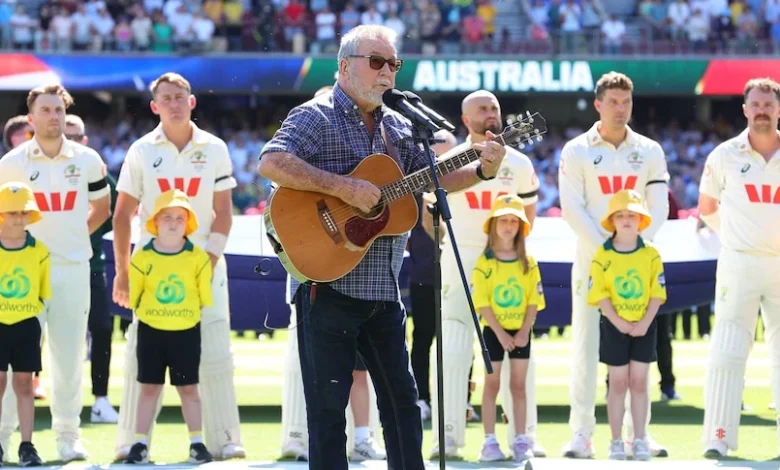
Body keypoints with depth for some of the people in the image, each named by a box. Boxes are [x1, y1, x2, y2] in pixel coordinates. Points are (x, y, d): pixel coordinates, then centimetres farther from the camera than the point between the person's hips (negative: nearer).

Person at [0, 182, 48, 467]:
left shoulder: (39, 251, -3)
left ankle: (27, 446, 7)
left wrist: (29, 310, -4)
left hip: (26, 325, 0)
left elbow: (45, 295, 5)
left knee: (23, 382, 3)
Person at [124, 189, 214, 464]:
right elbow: (133, 297, 1)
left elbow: (206, 298, 1)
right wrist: (145, 315, -3)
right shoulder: (142, 257, -5)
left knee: (189, 388, 6)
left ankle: (197, 444, 12)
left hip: (187, 331, 0)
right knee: (149, 388, 7)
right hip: (151, 331, 0)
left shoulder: (198, 258, -5)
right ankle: (140, 444, 11)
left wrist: (201, 321, -2)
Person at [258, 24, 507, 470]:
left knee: (402, 399, 13)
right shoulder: (317, 117, -8)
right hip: (328, 281, -7)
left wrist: (482, 170, 0)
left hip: (383, 289, 8)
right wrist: (344, 187, -27)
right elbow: (271, 163, -24)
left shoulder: (397, 127, 15)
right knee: (328, 403, -2)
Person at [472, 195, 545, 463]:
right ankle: (490, 441, 5)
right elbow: (482, 303, -10)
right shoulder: (485, 263, -5)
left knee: (518, 385, 5)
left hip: (520, 332, 2)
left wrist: (524, 331, -11)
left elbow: (534, 301, 1)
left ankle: (521, 440, 8)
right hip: (493, 331, -2)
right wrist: (500, 333, -16)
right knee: (492, 384, 2)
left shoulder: (528, 263, 3)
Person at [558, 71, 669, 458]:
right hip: (590, 259, -2)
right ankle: (581, 433, -4)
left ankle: (637, 433, 5)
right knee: (586, 343, -4)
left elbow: (659, 208, 5)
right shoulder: (577, 152, 0)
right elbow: (572, 208, -5)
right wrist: (606, 248, -13)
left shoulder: (649, 151, 7)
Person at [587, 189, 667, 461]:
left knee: (639, 382, 4)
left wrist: (645, 323, -13)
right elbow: (600, 295, -7)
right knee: (618, 383, 2)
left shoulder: (651, 254, 0)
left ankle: (639, 440, 10)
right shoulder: (603, 255, -4)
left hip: (644, 326, 1)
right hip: (614, 326, -1)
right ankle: (616, 442, 8)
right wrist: (618, 322, -16)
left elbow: (657, 293, -2)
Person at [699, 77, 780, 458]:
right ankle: (718, 438, -2)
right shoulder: (725, 156, 1)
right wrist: (735, 237, 9)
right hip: (739, 264, -1)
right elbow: (707, 208, 14)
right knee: (727, 352, -4)